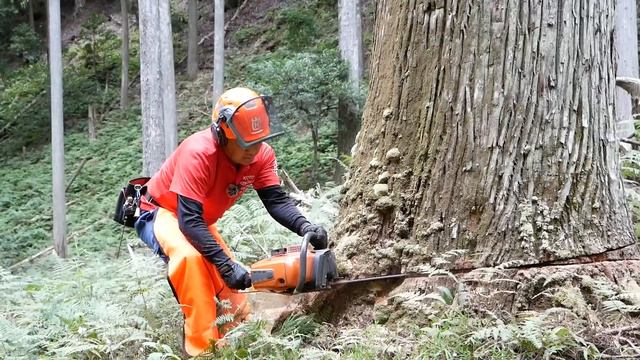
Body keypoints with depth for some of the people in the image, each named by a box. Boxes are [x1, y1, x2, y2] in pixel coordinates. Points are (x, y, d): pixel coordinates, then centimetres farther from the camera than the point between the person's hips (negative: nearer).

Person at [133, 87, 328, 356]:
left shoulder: (261, 154, -17)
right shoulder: (199, 153, -37)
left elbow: (276, 200, -22)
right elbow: (189, 221, -40)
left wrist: (305, 227, -42)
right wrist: (227, 265, -45)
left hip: (201, 223, 7)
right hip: (162, 215, -7)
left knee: (237, 302, 2)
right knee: (190, 257, -39)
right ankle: (203, 349, -34)